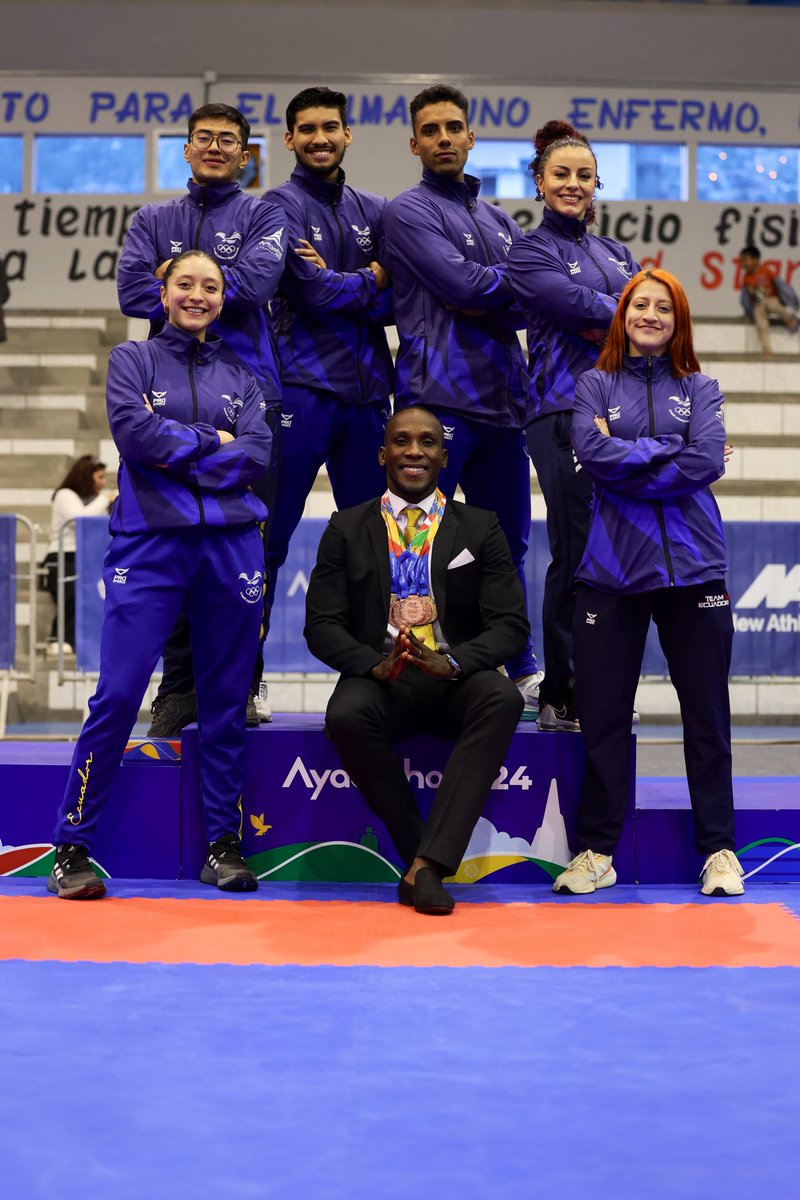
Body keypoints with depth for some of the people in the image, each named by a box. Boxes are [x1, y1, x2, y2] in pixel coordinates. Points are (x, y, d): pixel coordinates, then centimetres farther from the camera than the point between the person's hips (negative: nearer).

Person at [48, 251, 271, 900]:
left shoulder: (239, 377, 16)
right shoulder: (133, 359, 10)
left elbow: (258, 454, 0)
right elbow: (134, 431, -9)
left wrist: (174, 453, -7)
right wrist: (211, 441, -4)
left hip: (231, 545, 3)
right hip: (150, 543, -3)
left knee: (226, 700, 4)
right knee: (117, 694, -9)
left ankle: (224, 845, 12)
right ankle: (72, 847, -3)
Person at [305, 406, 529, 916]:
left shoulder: (481, 528, 10)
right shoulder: (346, 529, 10)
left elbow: (511, 624, 1)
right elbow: (322, 624, 3)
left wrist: (453, 662, -20)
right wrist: (375, 665, -18)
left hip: (455, 683, 0)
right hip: (381, 681, 0)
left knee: (504, 698, -34)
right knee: (346, 715, -35)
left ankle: (426, 866, -36)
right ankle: (425, 862, -21)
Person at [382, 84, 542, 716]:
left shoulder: (500, 221, 20)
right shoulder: (411, 210, 0)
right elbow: (463, 285, -14)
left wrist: (486, 300, -9)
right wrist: (513, 279, 2)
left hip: (502, 397, 7)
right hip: (440, 396, -7)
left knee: (507, 540, 13)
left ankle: (520, 671, 23)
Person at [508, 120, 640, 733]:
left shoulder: (615, 252, 22)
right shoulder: (530, 251, 3)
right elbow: (577, 304, -13)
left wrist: (599, 323, -10)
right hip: (565, 407, -6)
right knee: (578, 552, -8)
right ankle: (563, 698, 1)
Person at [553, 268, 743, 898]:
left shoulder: (699, 388, 12)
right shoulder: (595, 385, 11)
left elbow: (706, 463, -5)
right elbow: (593, 453, -7)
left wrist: (626, 460, -7)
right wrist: (668, 451, -7)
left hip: (693, 564, 0)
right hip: (613, 567, 0)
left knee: (707, 712, 3)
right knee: (603, 712, 1)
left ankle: (719, 848, 12)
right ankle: (596, 851, 9)